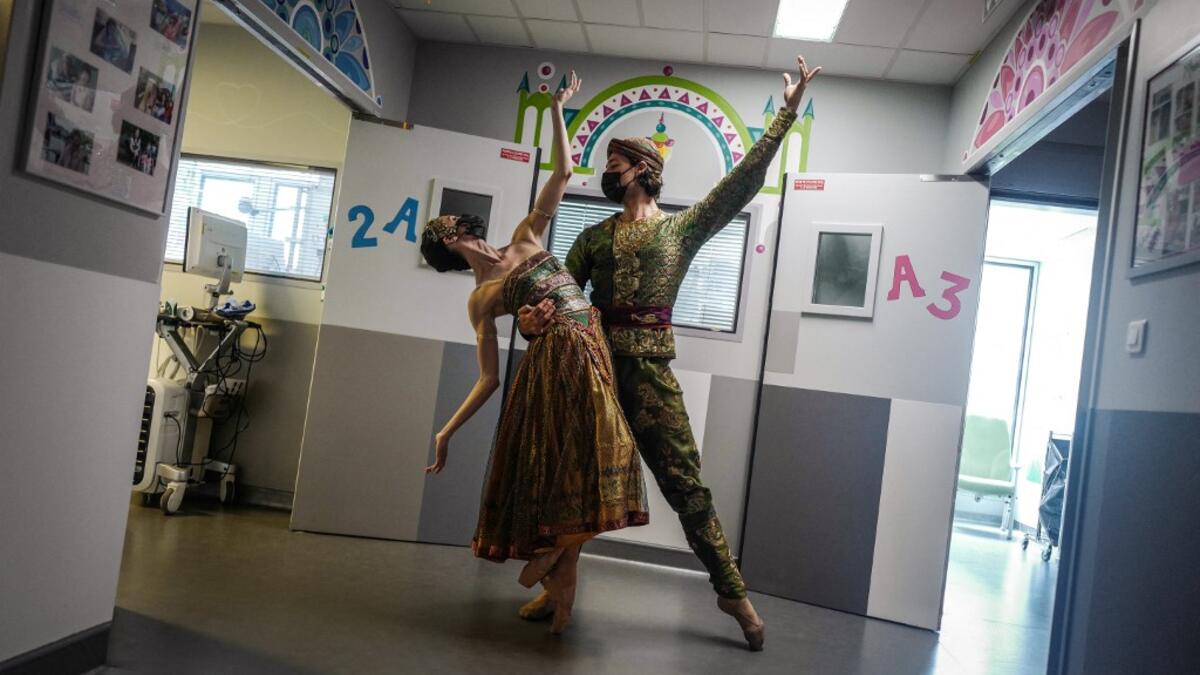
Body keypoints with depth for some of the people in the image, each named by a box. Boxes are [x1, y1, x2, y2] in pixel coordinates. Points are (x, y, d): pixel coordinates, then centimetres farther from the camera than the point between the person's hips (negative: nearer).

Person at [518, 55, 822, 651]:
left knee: (685, 483, -2)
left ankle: (731, 588, 10)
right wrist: (533, 318, -13)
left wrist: (786, 115, -3)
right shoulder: (594, 236, 18)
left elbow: (742, 182, 1)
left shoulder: (682, 228, 8)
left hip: (648, 369, -4)